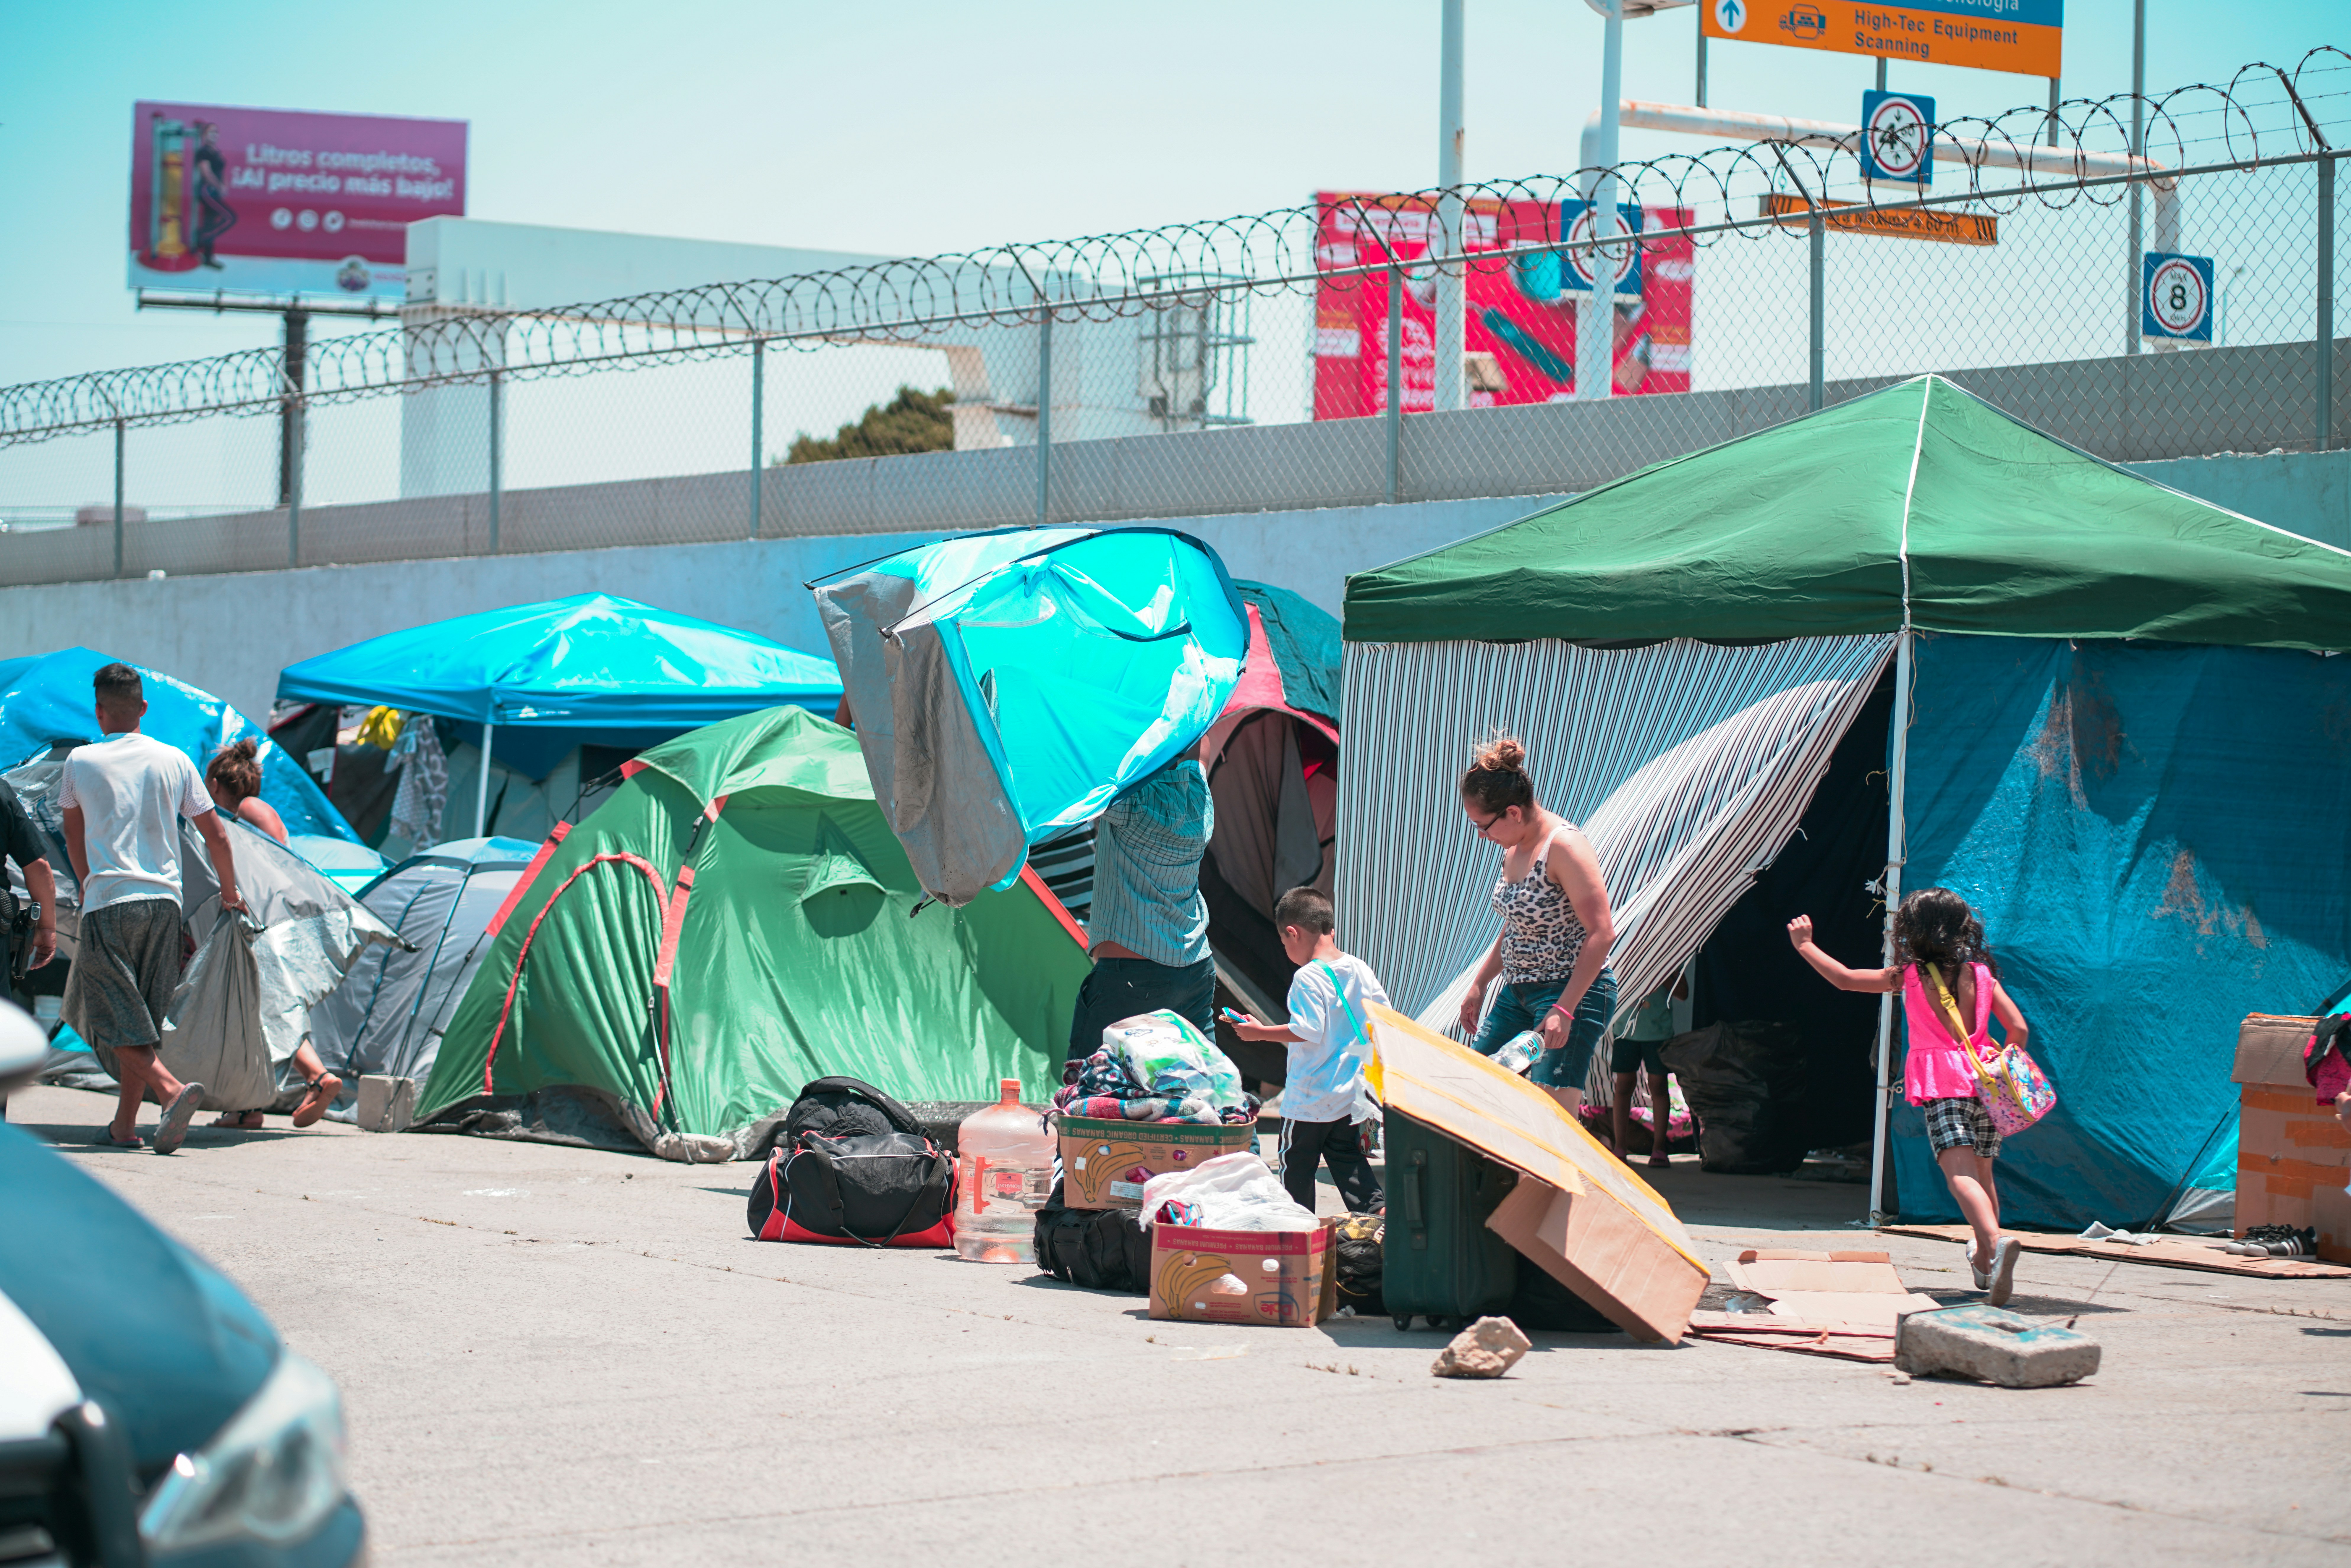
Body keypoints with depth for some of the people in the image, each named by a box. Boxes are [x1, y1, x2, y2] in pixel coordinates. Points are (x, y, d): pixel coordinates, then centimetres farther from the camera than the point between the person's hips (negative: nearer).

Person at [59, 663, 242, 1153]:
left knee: (117, 1019, -3)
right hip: (163, 900, 3)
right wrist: (230, 892, 25)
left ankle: (172, 1089, -26)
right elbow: (216, 834, 9)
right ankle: (125, 1125, 11)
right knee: (143, 1017, 11)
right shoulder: (174, 761, 6)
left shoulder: (81, 762, 2)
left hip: (107, 902, -3)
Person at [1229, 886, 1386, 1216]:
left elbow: (1308, 1030, -24)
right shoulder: (1360, 970, 3)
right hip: (1351, 1091, 7)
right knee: (1347, 1157, 15)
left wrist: (1260, 1033, -16)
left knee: (1297, 1164, 6)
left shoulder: (1308, 978, -19)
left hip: (1309, 1097, -7)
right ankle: (1377, 1207, 2)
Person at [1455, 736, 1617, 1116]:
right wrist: (1479, 985, 18)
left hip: (1574, 994, -10)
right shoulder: (1514, 849, 10)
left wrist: (1565, 1010, -25)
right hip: (1517, 994, 10)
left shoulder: (1564, 846, -19)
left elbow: (1602, 934, -23)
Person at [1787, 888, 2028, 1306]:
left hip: (1942, 1085, -5)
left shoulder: (1911, 975, 1)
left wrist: (1806, 946, 18)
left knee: (1960, 1173, -19)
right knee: (1983, 1175, 18)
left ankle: (1996, 1242, -42)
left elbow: (1845, 979, 6)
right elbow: (2018, 1029, 6)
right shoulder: (1982, 973, 10)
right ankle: (1985, 1263, 27)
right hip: (1985, 1081, 5)